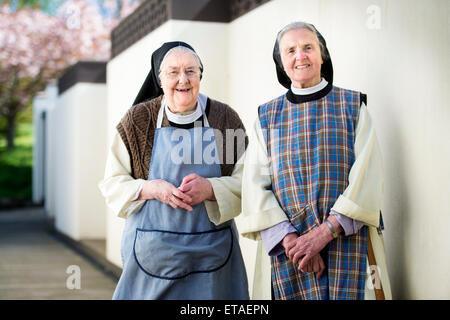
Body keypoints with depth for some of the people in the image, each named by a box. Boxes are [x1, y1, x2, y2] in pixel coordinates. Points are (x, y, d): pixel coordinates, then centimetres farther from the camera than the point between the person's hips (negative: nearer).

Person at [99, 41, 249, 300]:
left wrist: (210, 188, -18)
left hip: (212, 249, 1)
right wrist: (151, 188, -16)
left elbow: (247, 180, 1)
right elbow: (112, 183, 3)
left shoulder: (224, 118, 2)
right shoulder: (137, 120, 1)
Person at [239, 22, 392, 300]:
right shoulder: (267, 117, 10)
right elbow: (255, 186, 0)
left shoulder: (353, 106, 6)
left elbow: (368, 177, -5)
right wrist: (289, 239, -15)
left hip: (349, 243, -1)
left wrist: (325, 231, -16)